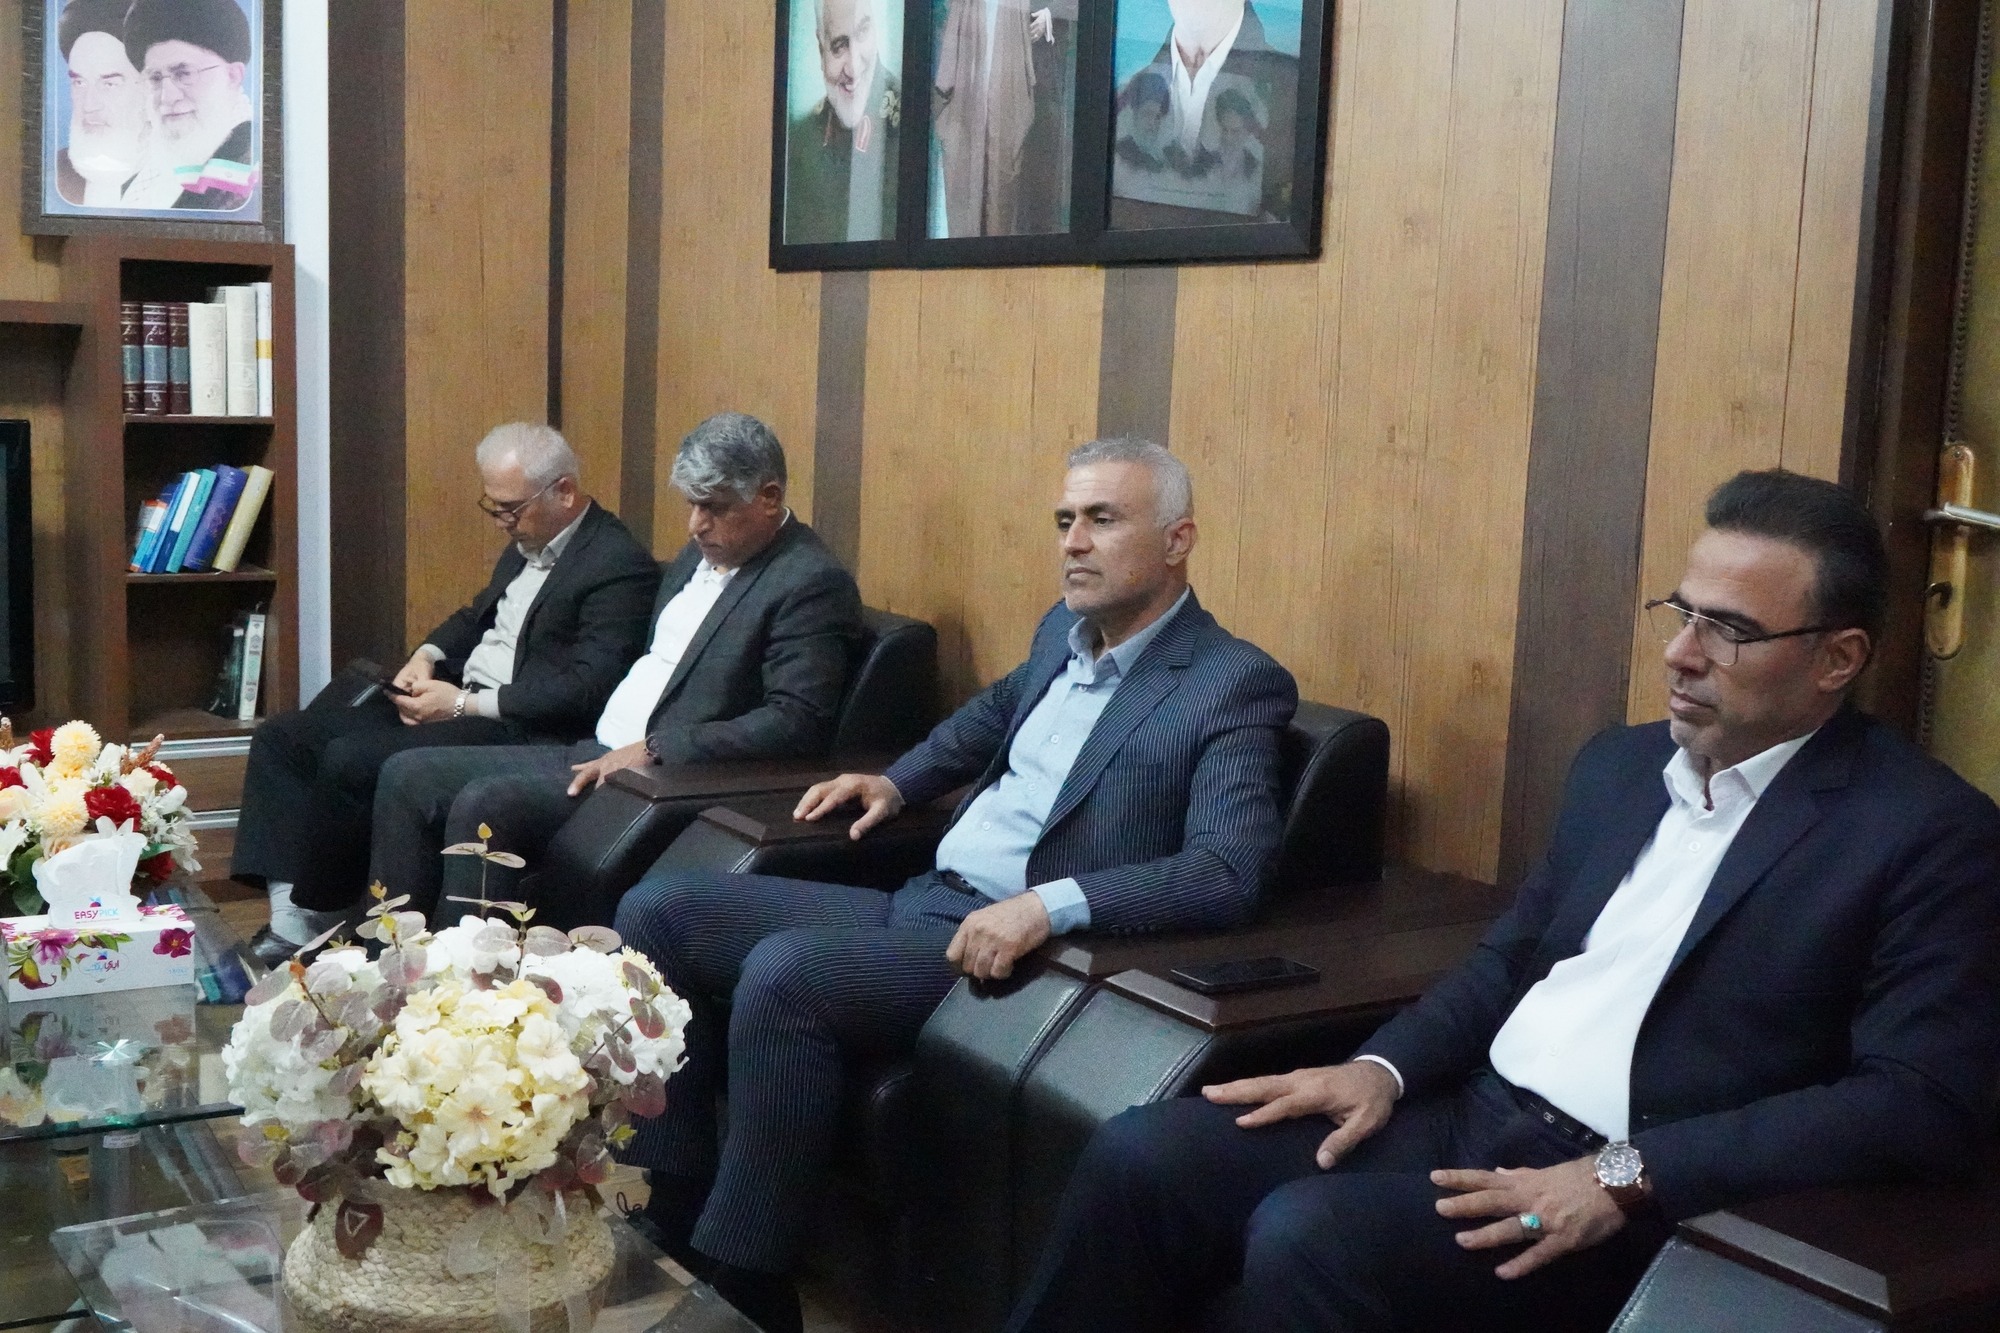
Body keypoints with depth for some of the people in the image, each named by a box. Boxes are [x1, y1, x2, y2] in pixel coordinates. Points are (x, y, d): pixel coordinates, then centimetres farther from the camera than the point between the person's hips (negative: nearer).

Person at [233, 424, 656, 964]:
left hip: (518, 731, -10)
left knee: (350, 759, -26)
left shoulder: (620, 565, -14)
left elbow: (588, 688, -22)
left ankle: (319, 916, -6)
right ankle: (288, 915, -10)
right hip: (458, 699, 10)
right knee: (282, 738, 0)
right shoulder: (528, 542, 15)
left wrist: (464, 704, -19)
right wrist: (427, 656, 6)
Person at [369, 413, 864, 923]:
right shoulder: (703, 553, 16)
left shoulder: (813, 584, -12)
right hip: (593, 753, 10)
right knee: (407, 776, 2)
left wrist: (653, 750, -22)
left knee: (483, 806, -27)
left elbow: (797, 723, -22)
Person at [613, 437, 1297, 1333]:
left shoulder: (1235, 685, -11)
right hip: (917, 904, 9)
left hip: (1018, 950, -9)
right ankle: (668, 1203, 5)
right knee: (660, 912, 0)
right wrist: (897, 783, 22)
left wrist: (1052, 904, -34)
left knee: (782, 973, -32)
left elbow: (1228, 872, -25)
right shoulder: (1063, 631, 14)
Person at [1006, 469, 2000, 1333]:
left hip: (1631, 1203, -6)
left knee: (1307, 1237, -29)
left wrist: (1628, 1177, -21)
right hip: (1470, 1114, 7)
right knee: (1141, 1158, -10)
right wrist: (1383, 1067, 1)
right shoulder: (1620, 764, 14)